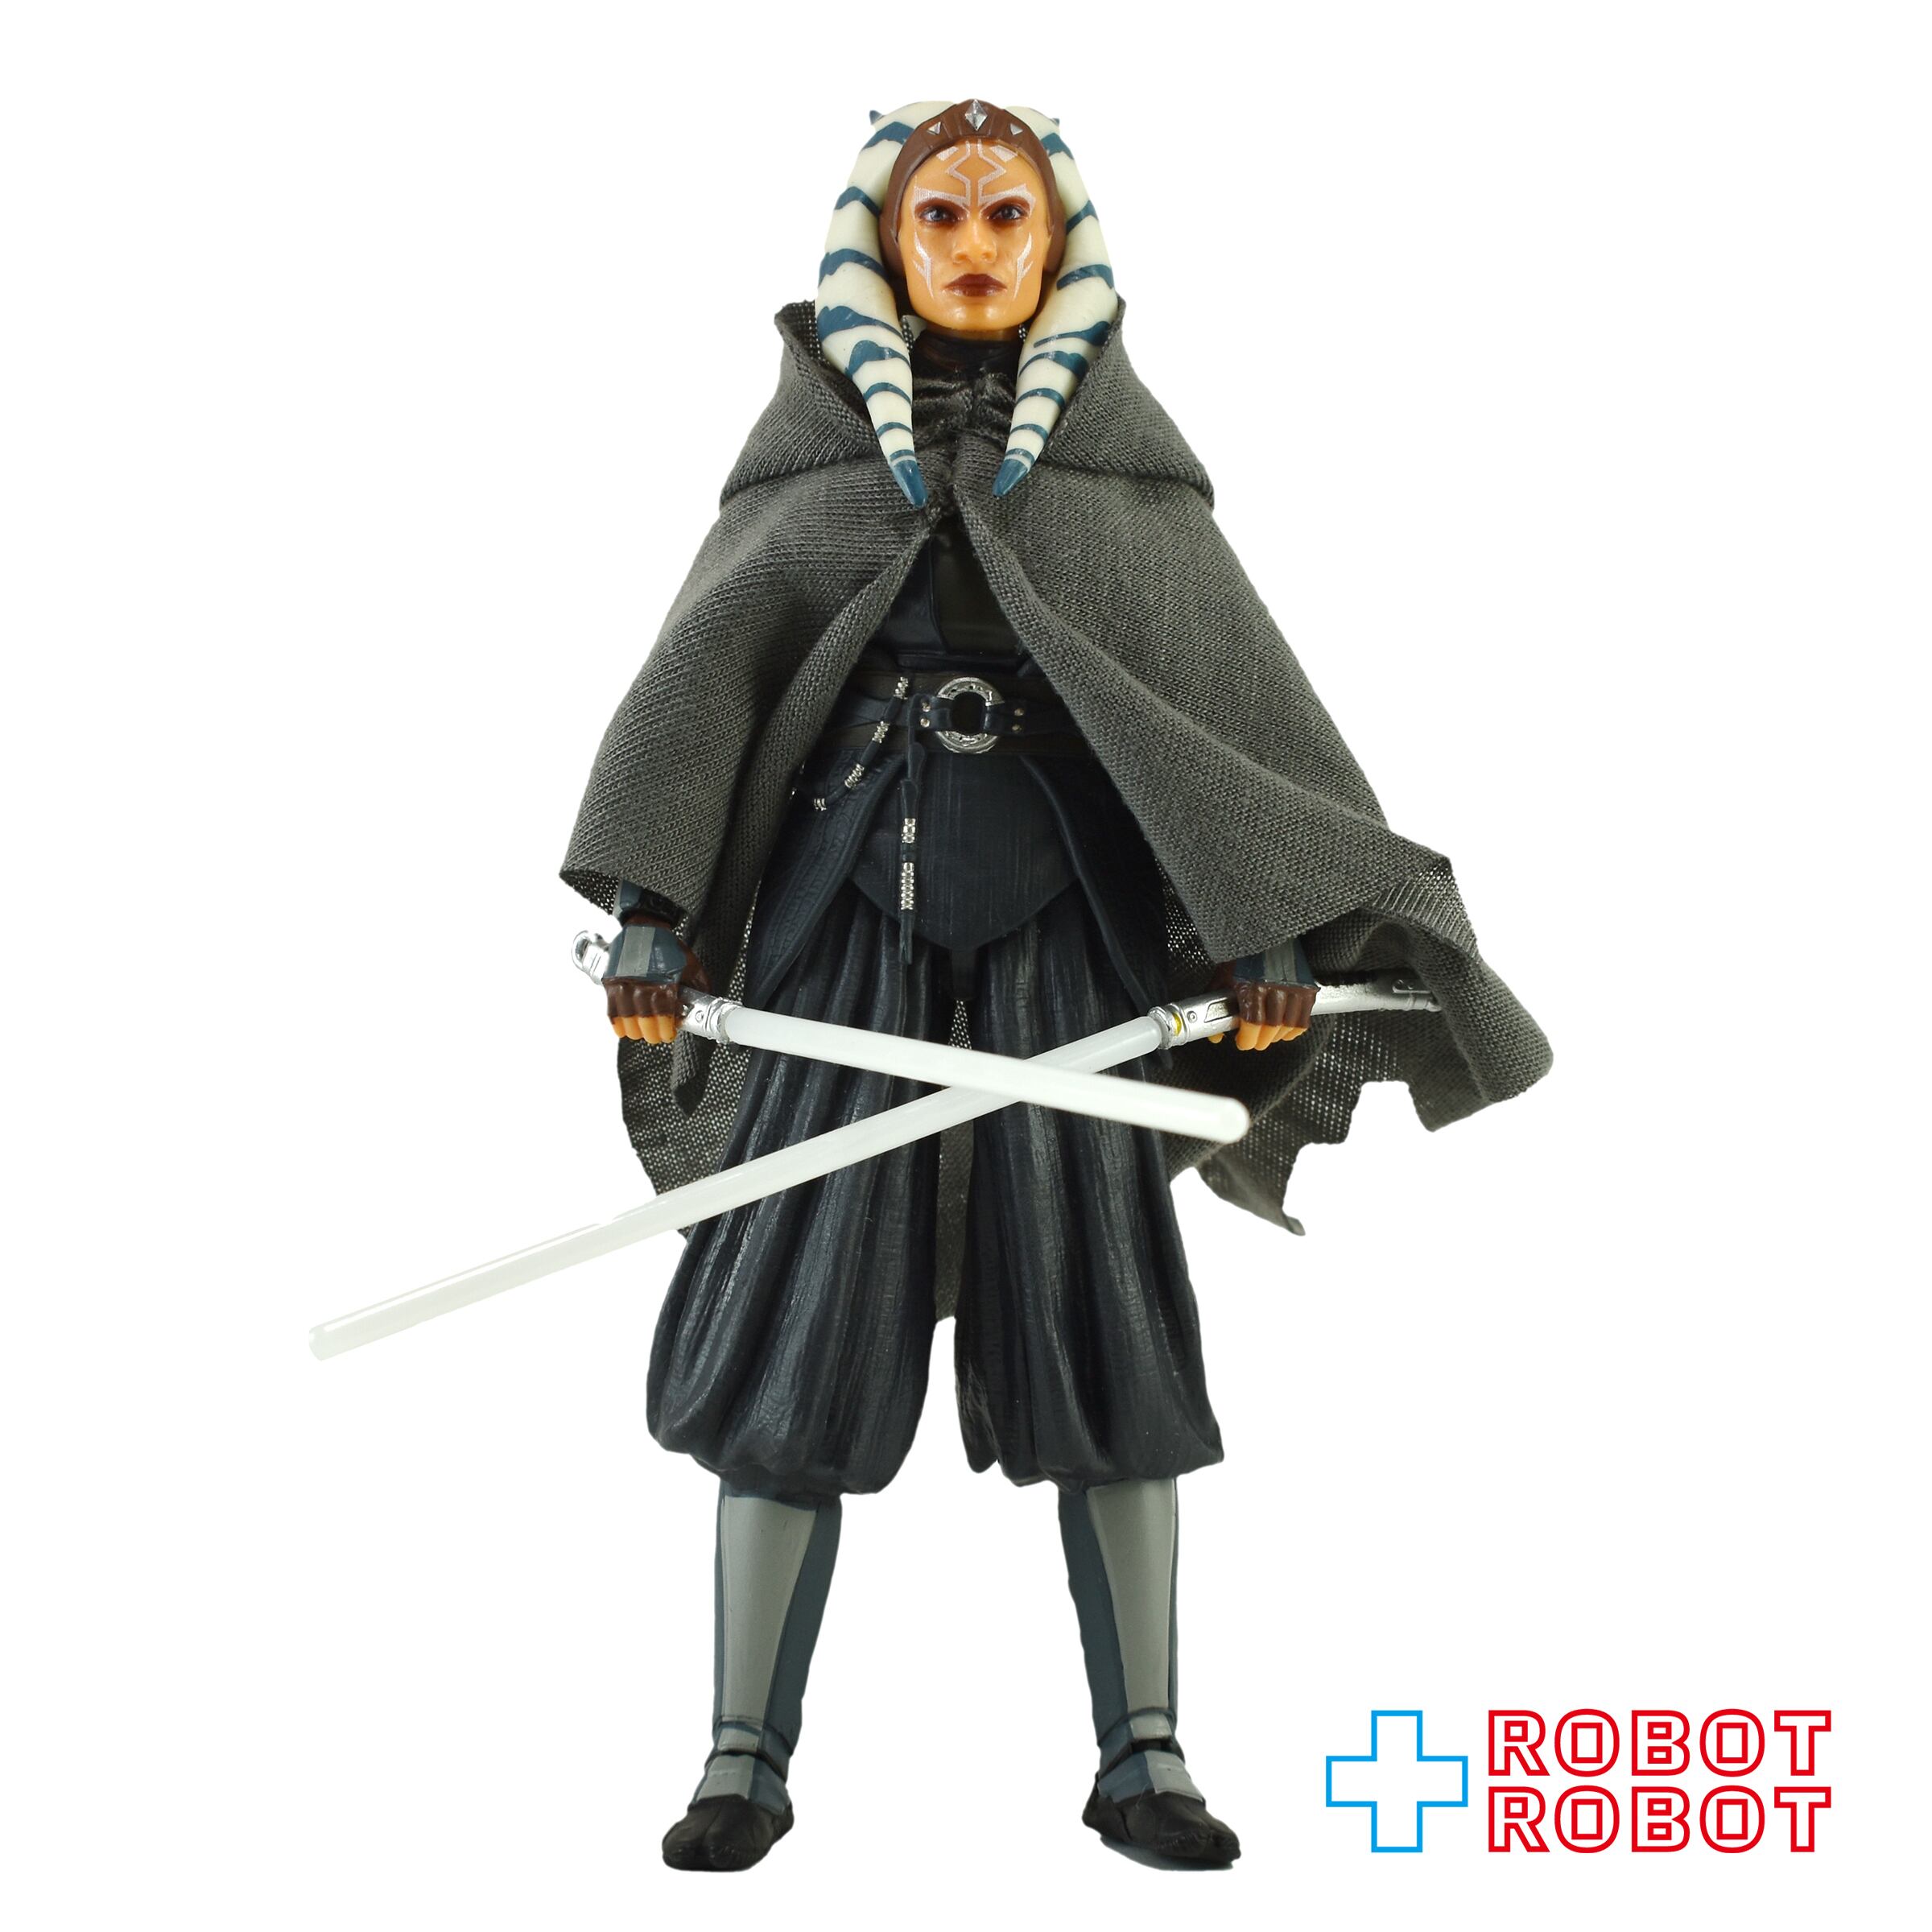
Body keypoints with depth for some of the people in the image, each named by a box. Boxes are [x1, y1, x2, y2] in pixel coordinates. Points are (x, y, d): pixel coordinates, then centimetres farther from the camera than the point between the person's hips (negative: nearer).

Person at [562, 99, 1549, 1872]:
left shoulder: (1117, 447, 9)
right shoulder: (816, 439, 10)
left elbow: (1236, 687, 3)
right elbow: (707, 668, 2)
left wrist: (1267, 920, -9)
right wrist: (650, 908, -9)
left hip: (1063, 909, 0)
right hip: (847, 902, 0)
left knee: (1098, 1305, -1)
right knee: (796, 1303, -3)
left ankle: (1141, 1754, 8)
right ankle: (748, 1758, 6)